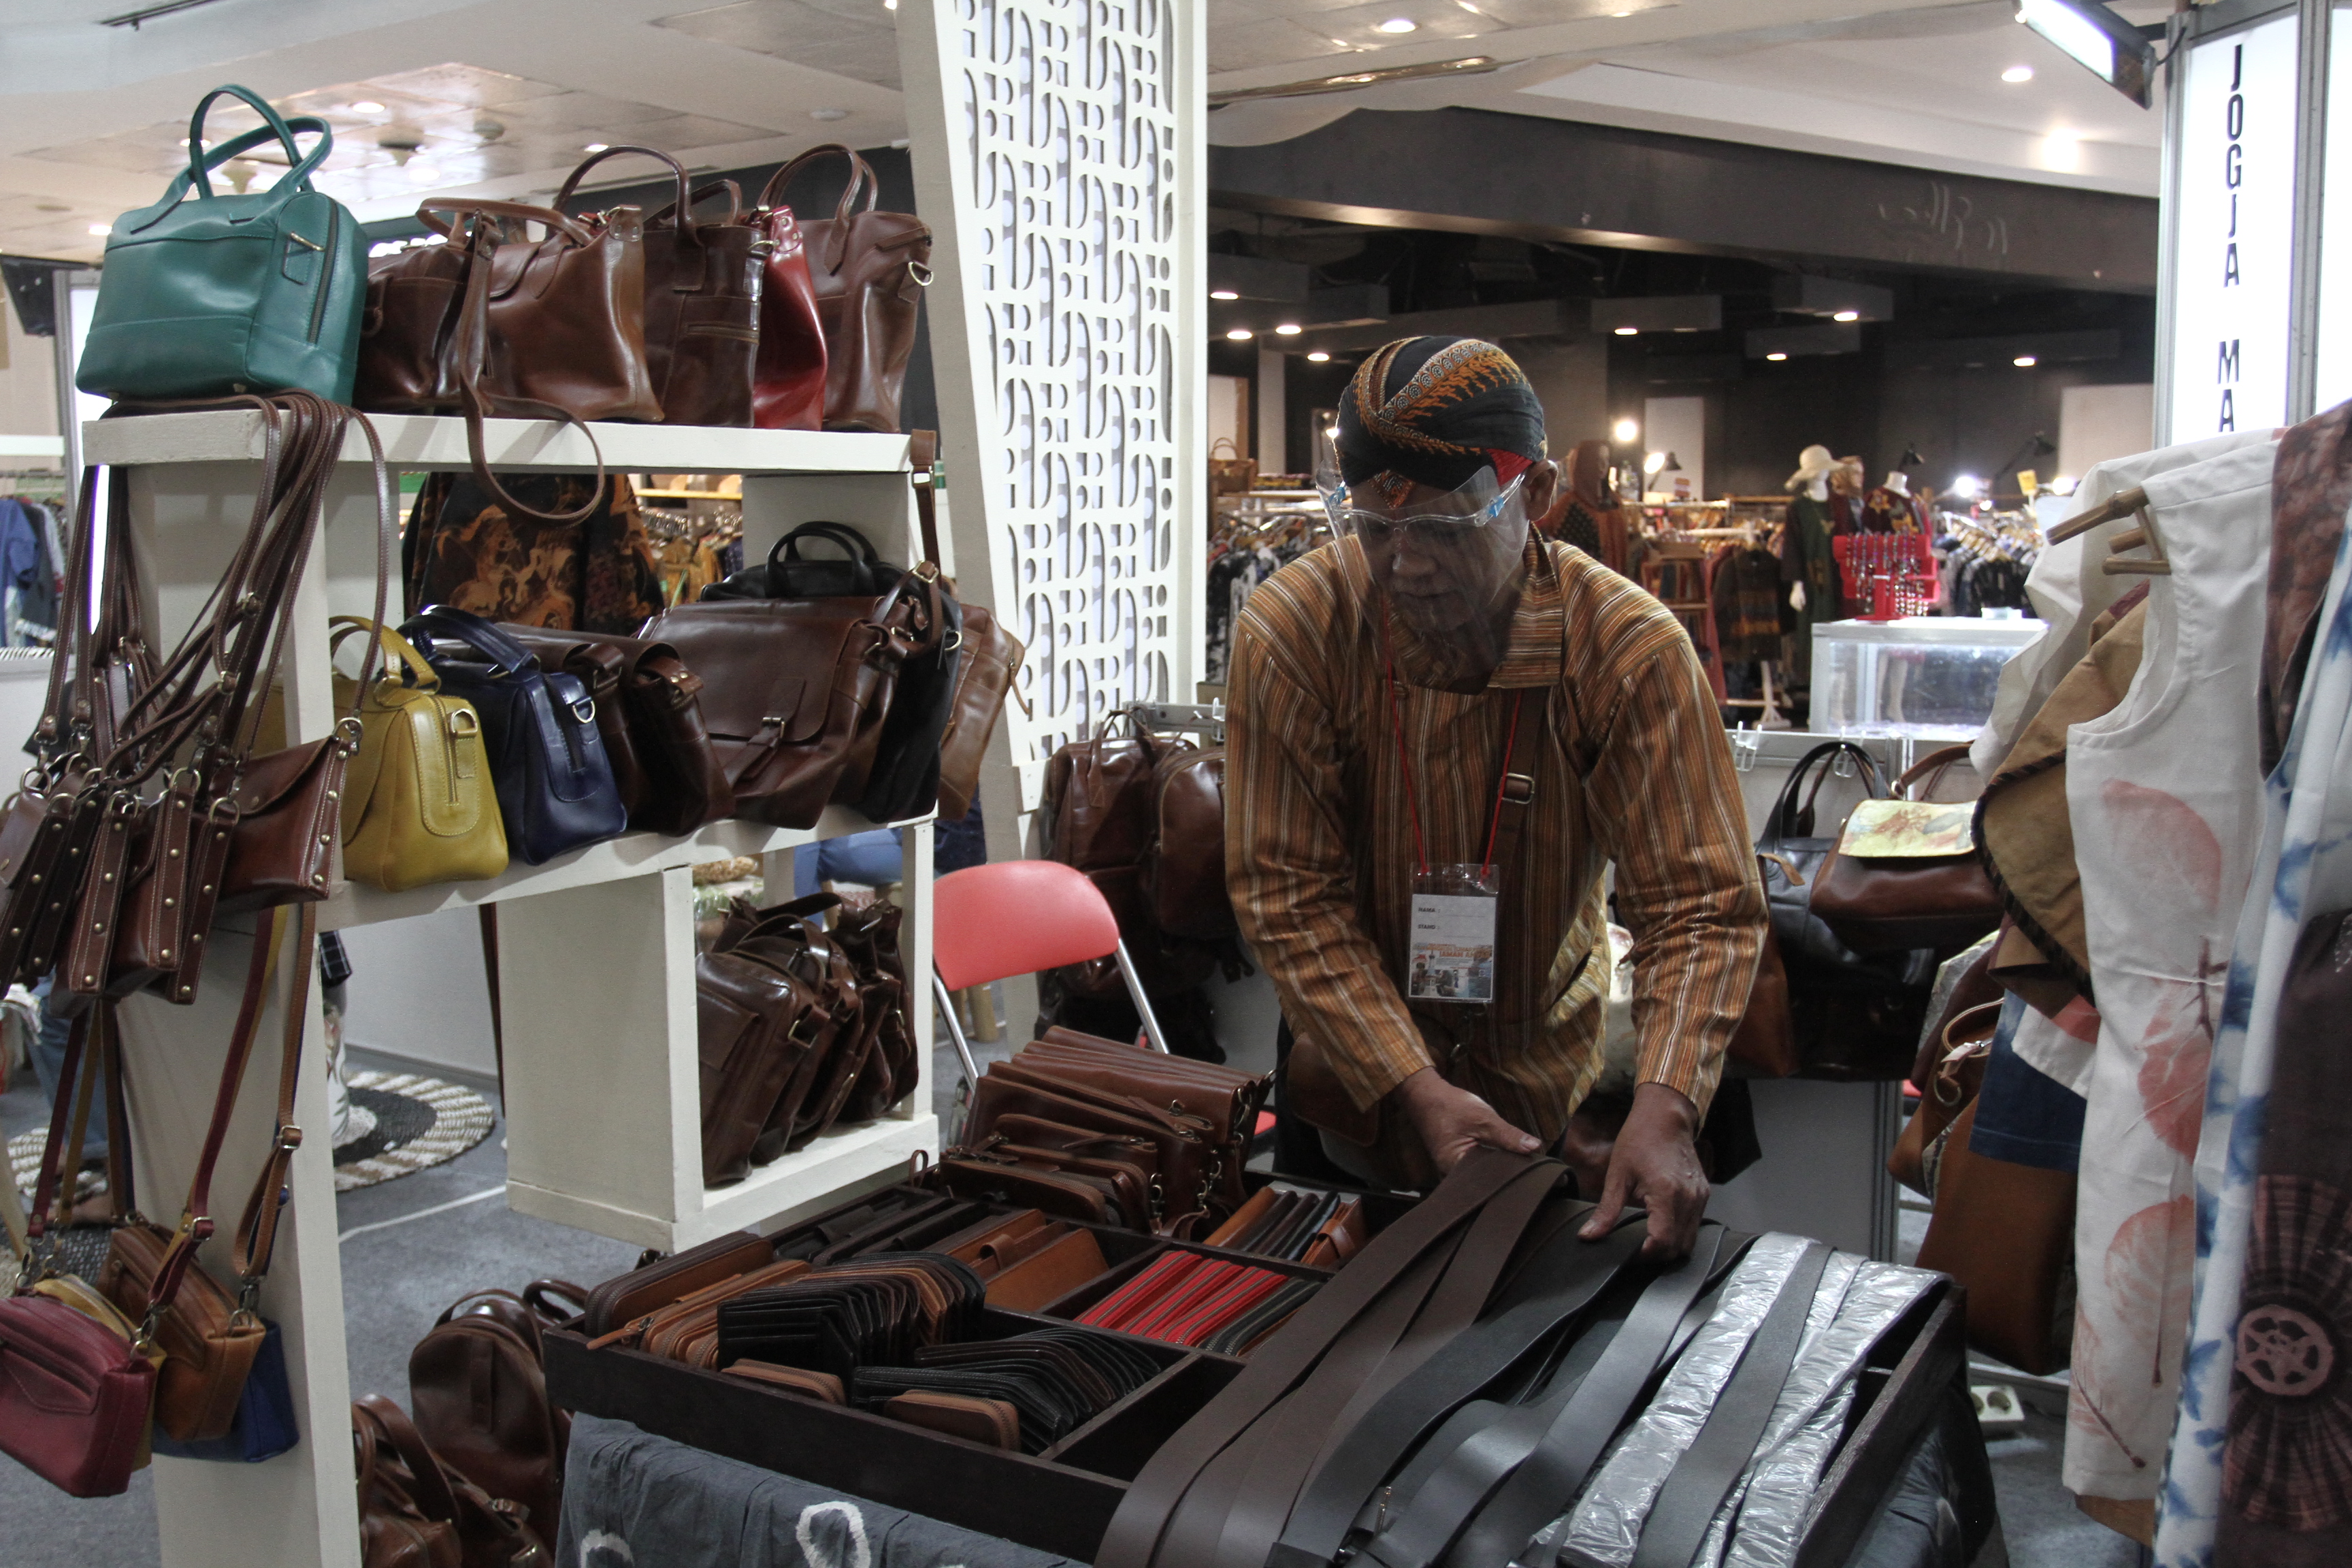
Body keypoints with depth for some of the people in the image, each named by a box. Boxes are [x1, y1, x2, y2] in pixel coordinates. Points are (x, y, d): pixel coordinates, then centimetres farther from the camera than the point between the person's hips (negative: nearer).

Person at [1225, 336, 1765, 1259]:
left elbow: (1703, 905, -20)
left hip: (1543, 1077, 0)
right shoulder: (1289, 631, -21)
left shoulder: (1633, 650, -22)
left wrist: (1665, 1106, -36)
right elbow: (1288, 896, -18)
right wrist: (1412, 1087, -26)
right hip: (1355, 1072, 0)